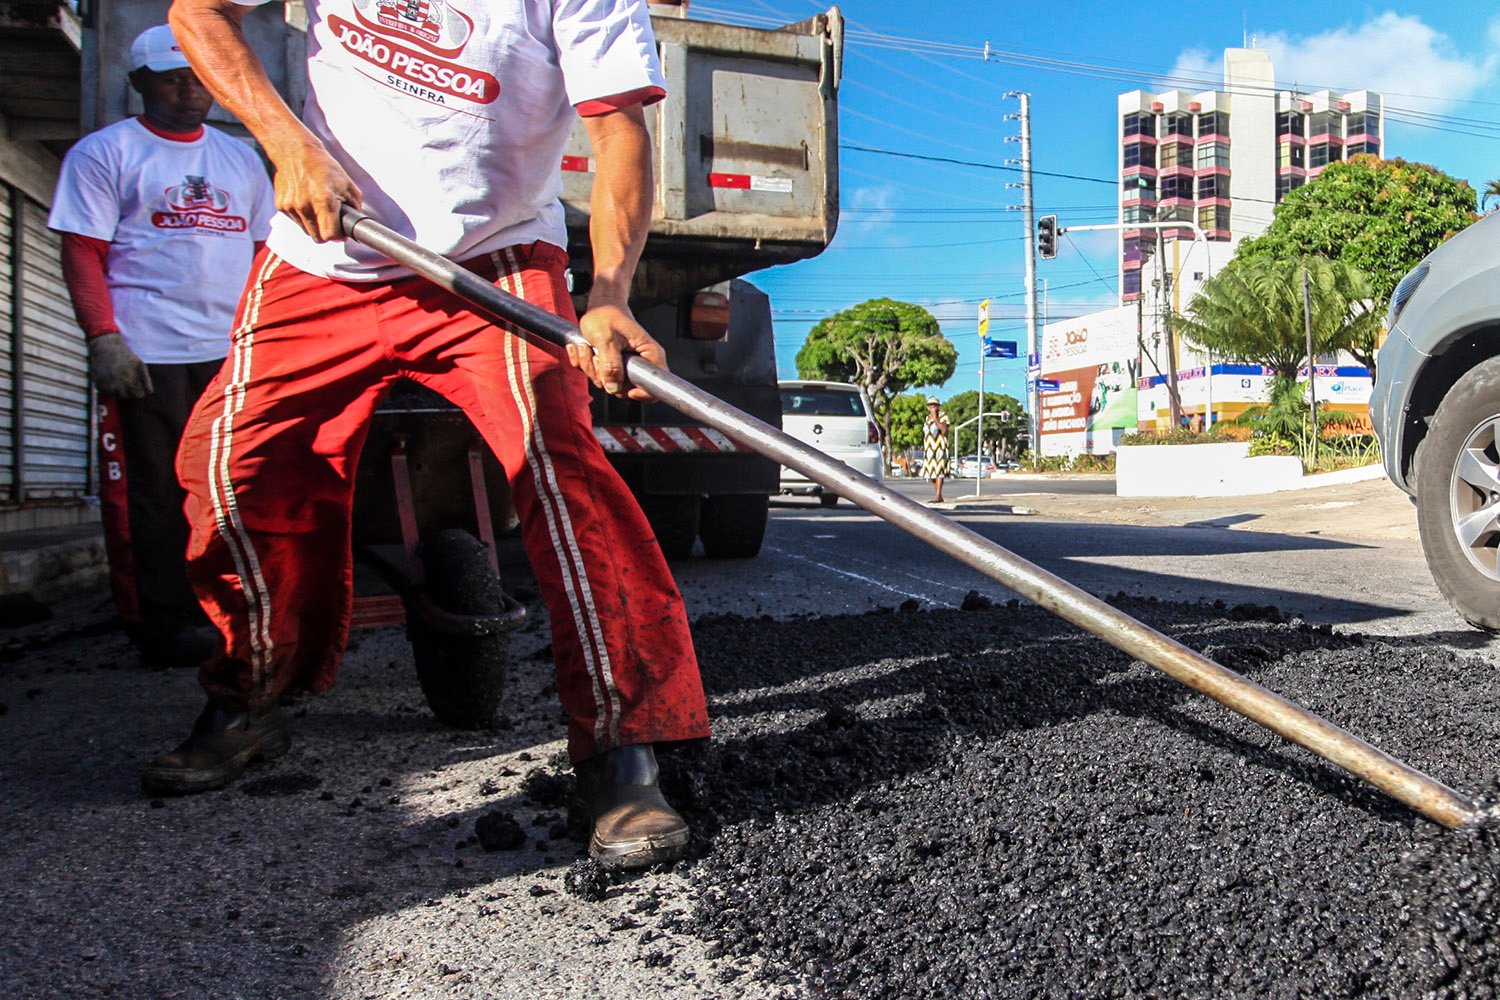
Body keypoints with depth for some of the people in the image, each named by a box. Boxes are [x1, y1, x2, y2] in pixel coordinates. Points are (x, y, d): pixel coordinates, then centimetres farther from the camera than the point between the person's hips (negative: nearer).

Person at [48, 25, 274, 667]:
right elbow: (82, 253, -2)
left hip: (235, 354, 5)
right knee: (153, 495, -2)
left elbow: (264, 250, 21)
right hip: (147, 357, -5)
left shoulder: (241, 158, 20)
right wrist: (103, 339, -13)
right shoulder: (104, 152, 5)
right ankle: (165, 626, 5)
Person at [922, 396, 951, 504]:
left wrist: (936, 419, -14)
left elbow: (944, 430, -14)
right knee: (930, 472, 5)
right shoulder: (928, 418, 19)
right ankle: (938, 496, 10)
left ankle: (938, 496, -19)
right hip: (929, 448, 7)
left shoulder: (943, 416, -1)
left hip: (939, 447, -7)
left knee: (939, 470, -14)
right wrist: (923, 446, 14)